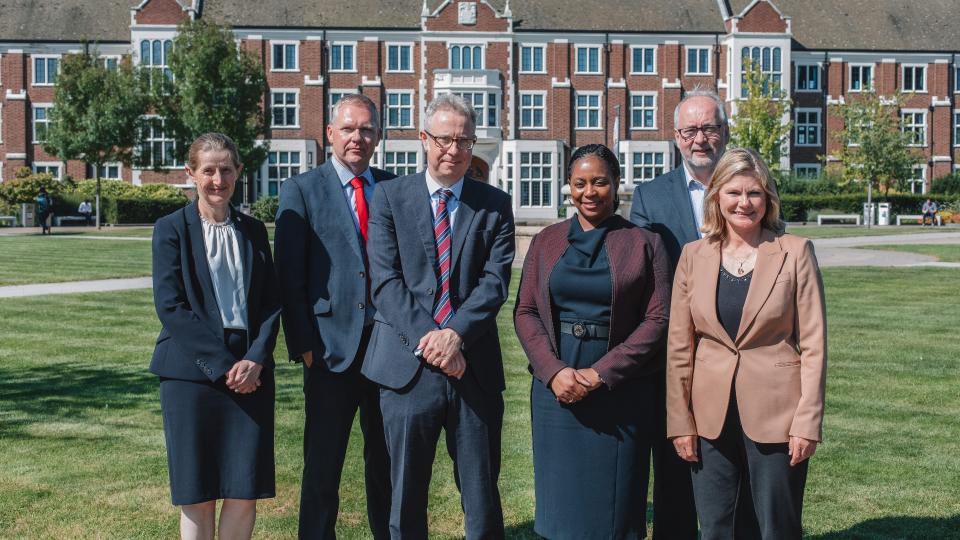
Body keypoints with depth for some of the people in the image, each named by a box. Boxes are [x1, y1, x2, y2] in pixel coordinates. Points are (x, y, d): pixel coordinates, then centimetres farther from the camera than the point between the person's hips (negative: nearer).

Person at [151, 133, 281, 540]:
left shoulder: (253, 230, 12)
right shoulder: (172, 228, 1)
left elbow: (272, 302, 8)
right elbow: (169, 305, -7)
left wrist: (255, 359, -8)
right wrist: (221, 364, -12)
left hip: (250, 371, 3)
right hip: (191, 373, -3)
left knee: (245, 492, 1)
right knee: (198, 495, 2)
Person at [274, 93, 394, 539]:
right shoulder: (301, 190, 0)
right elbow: (290, 276, -3)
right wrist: (303, 345, -9)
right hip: (332, 346, -3)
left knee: (387, 459, 15)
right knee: (323, 465, 6)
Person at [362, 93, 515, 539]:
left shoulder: (494, 205, 7)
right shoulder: (390, 196, 5)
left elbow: (495, 281, -2)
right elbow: (385, 280, -4)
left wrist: (455, 333, -17)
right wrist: (427, 339, -15)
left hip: (475, 368, 1)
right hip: (408, 365, 0)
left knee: (483, 498, 8)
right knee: (406, 498, 11)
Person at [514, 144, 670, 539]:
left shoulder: (644, 243, 1)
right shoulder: (546, 242, 9)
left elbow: (657, 319, -5)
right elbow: (525, 312, 5)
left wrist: (601, 374, -13)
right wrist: (554, 371, -11)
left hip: (621, 392, -2)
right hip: (556, 387, 2)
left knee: (614, 500, 6)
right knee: (560, 498, 8)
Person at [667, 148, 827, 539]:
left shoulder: (795, 252, -3)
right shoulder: (694, 255, 4)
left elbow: (814, 345, -3)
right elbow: (679, 346, 5)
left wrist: (807, 423, -8)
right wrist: (680, 421, 2)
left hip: (775, 417, -2)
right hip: (710, 419, 2)